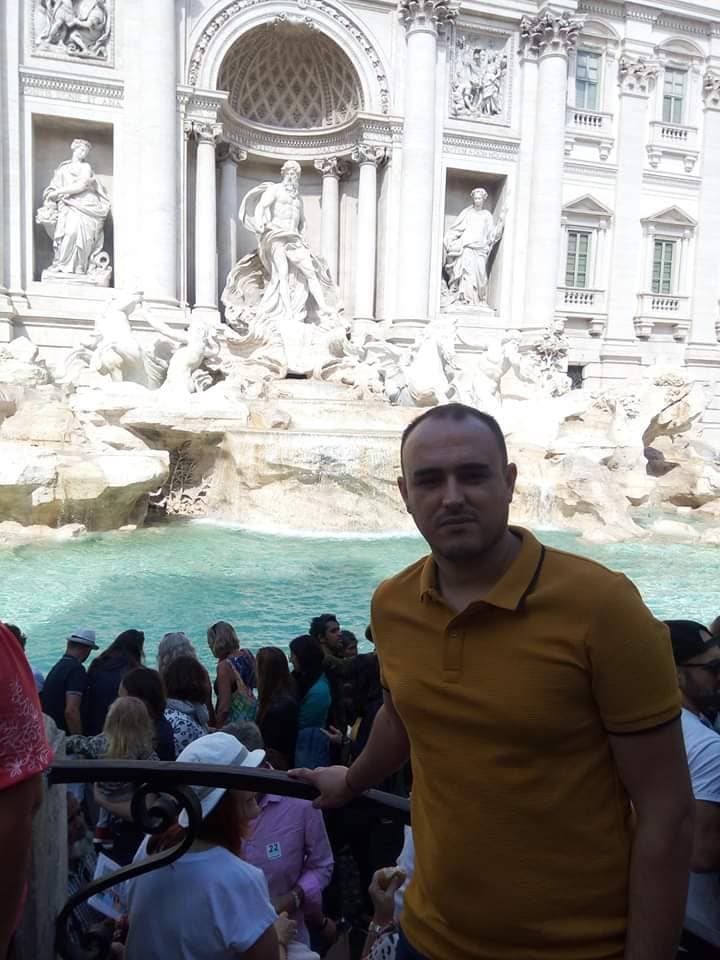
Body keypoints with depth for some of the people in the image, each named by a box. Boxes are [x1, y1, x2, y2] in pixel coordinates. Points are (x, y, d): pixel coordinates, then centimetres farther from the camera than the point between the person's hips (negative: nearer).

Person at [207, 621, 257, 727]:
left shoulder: (225, 666, -22)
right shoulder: (247, 654, -1)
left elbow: (224, 707, -20)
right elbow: (256, 683, 16)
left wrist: (216, 730, -13)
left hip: (236, 722, -8)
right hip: (253, 713, 8)